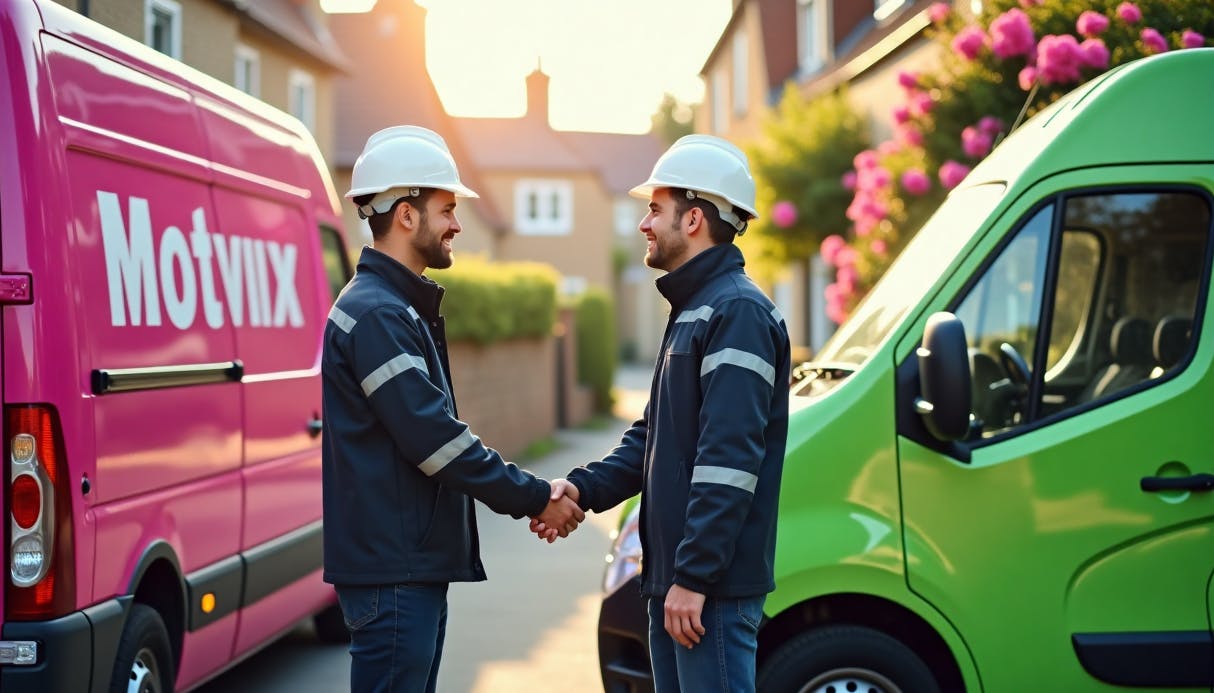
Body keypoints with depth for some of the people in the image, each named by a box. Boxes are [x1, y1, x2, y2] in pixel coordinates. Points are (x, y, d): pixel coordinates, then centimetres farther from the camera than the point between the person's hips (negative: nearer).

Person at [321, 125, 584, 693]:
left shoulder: (402, 309, 18)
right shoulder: (376, 314, -16)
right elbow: (432, 437, -21)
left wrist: (531, 494, 9)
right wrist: (533, 498, -12)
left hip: (417, 563, 11)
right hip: (390, 567, -11)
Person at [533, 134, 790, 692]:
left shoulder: (738, 312, -15)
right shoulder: (690, 311, 18)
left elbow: (729, 460, -22)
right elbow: (650, 437, 21)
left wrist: (693, 578, -24)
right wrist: (584, 488, 5)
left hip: (713, 584, -10)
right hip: (670, 578, 10)